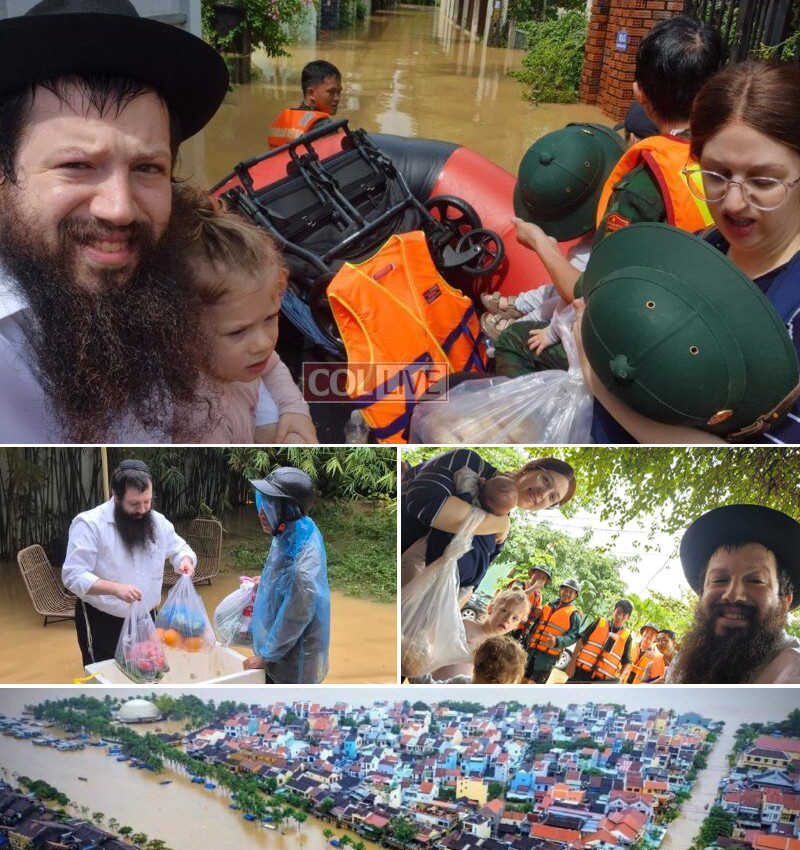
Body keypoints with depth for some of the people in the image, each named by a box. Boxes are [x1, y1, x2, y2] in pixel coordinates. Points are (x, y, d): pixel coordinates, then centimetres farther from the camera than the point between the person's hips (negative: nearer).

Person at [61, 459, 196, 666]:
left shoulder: (158, 521, -2)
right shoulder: (90, 523, -19)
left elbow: (179, 548, 12)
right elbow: (74, 576, -22)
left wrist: (185, 561, -12)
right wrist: (115, 588, -36)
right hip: (101, 624, -5)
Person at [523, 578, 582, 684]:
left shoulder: (574, 614, -1)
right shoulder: (549, 606, 15)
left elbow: (573, 636, -11)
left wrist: (557, 641, -29)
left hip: (548, 655, -5)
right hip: (532, 650, 5)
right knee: (524, 680, 10)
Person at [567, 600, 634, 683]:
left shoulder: (626, 637, 5)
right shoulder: (599, 622, 4)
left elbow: (626, 662, 9)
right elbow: (582, 640, 3)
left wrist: (620, 678, -9)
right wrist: (572, 662, -4)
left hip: (602, 680, 0)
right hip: (582, 671, 0)